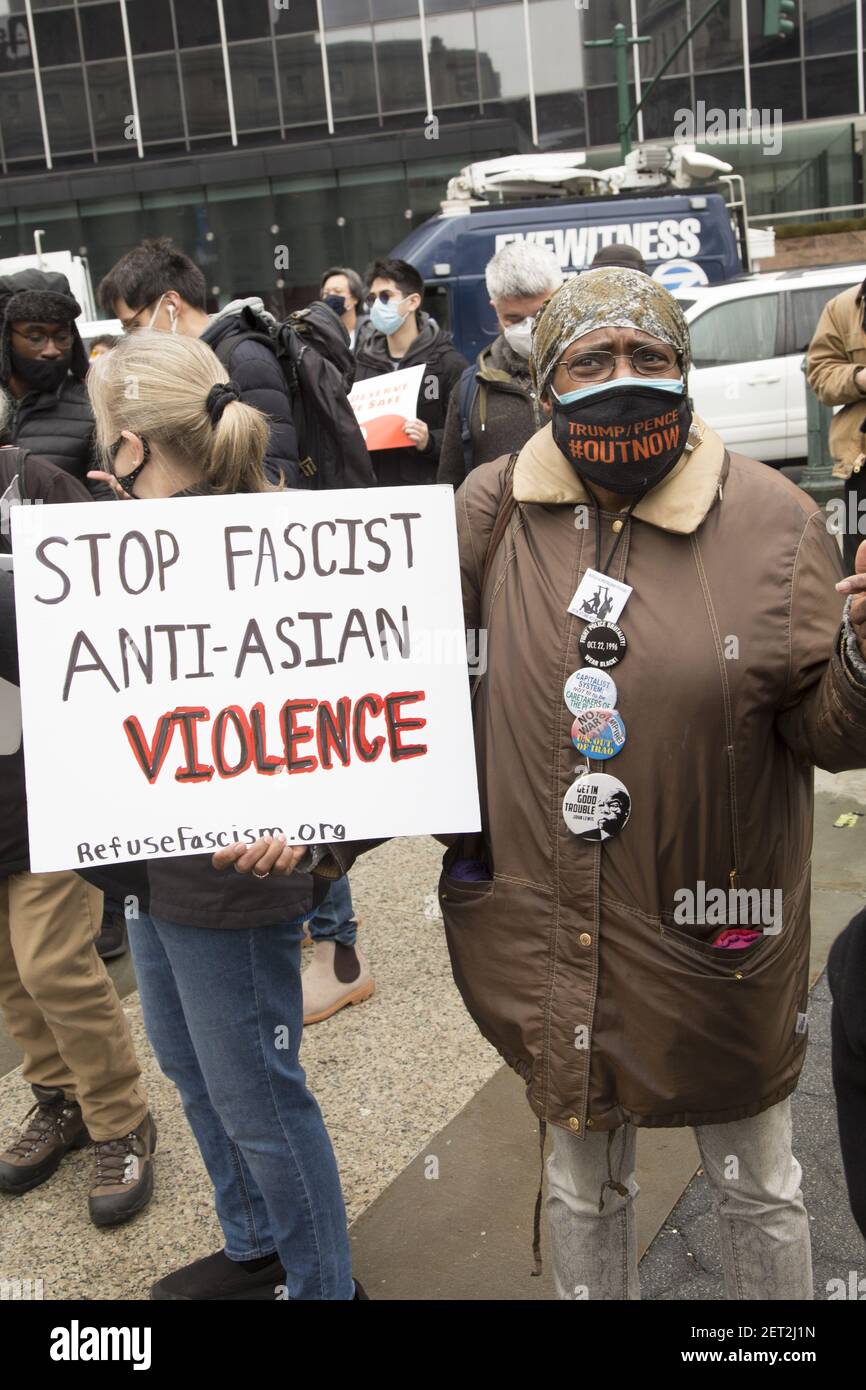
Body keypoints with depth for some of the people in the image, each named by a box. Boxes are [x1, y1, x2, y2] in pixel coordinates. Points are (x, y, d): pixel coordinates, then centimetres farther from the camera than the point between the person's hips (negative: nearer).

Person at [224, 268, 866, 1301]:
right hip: (548, 936, 1)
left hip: (719, 940, -1)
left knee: (756, 1187, 22)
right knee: (582, 1185, 24)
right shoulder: (494, 513, -6)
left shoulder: (772, 521, -10)